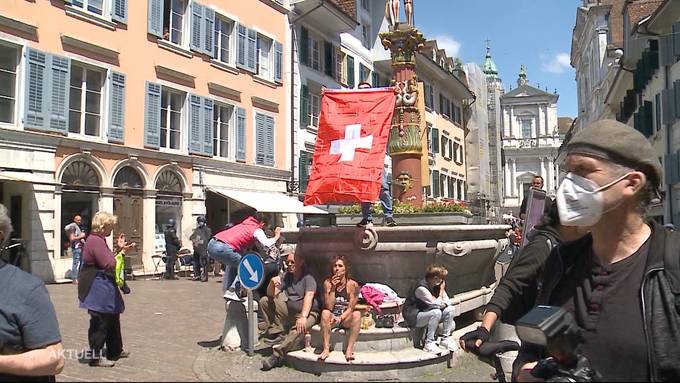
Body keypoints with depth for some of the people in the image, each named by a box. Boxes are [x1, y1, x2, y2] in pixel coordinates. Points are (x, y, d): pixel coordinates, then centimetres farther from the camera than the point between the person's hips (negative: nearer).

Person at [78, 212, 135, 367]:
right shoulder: (96, 241, -19)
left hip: (105, 287, 11)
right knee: (100, 322, -2)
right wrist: (122, 251, -14)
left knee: (112, 319, 20)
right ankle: (95, 356, 9)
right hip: (98, 288, -11)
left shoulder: (99, 240, 15)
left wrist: (119, 249, 13)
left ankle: (115, 350, 32)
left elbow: (109, 260, 16)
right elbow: (109, 265, -22)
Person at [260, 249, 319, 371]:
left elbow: (309, 296, -29)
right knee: (264, 301, -5)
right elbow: (271, 295, 1)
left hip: (308, 312, -6)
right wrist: (272, 283, -22)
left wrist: (303, 316, -43)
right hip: (289, 310, 6)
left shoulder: (308, 277, -14)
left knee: (301, 327, -39)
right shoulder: (286, 276, 4)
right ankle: (277, 334, -11)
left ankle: (278, 355, -34)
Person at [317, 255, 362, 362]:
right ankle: (326, 349, -29)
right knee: (325, 312, -31)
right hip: (332, 318, 0)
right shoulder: (328, 283, -5)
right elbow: (329, 307, -12)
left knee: (357, 314, -31)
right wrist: (333, 288, -19)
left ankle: (349, 349, -29)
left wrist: (340, 318, -26)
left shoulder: (352, 284, -8)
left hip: (346, 319, 0)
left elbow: (351, 308, -10)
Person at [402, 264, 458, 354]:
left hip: (426, 312, 8)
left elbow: (447, 301, 5)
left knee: (450, 309, -9)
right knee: (436, 312, -33)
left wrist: (444, 304, -18)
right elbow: (437, 304, -28)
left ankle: (445, 338, 2)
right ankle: (429, 343, -22)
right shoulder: (421, 288, -27)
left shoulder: (437, 285, -1)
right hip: (413, 317, -8)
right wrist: (442, 289, -17)